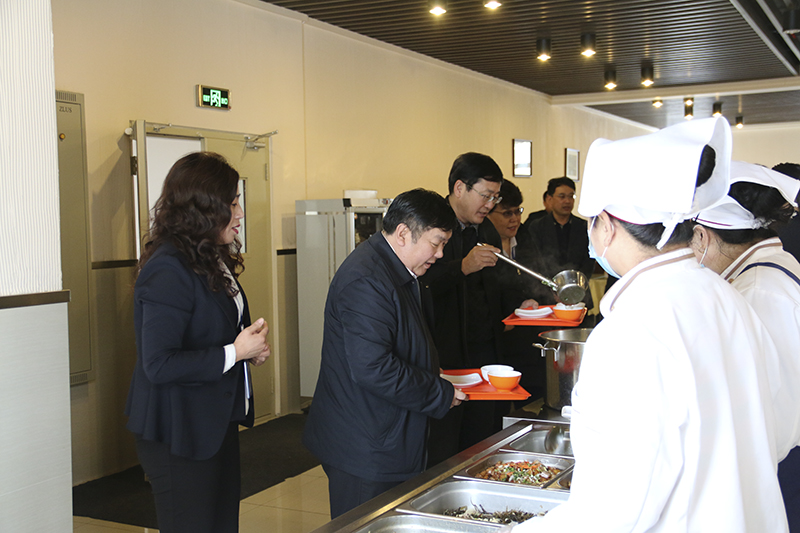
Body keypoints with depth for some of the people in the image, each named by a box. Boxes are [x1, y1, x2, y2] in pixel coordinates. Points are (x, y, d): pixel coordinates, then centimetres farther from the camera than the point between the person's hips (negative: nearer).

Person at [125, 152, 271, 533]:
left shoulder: (211, 261, 9)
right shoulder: (168, 270, -22)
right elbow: (158, 365, -26)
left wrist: (249, 348, 3)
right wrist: (233, 353, -21)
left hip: (215, 426, 10)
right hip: (179, 436, -9)